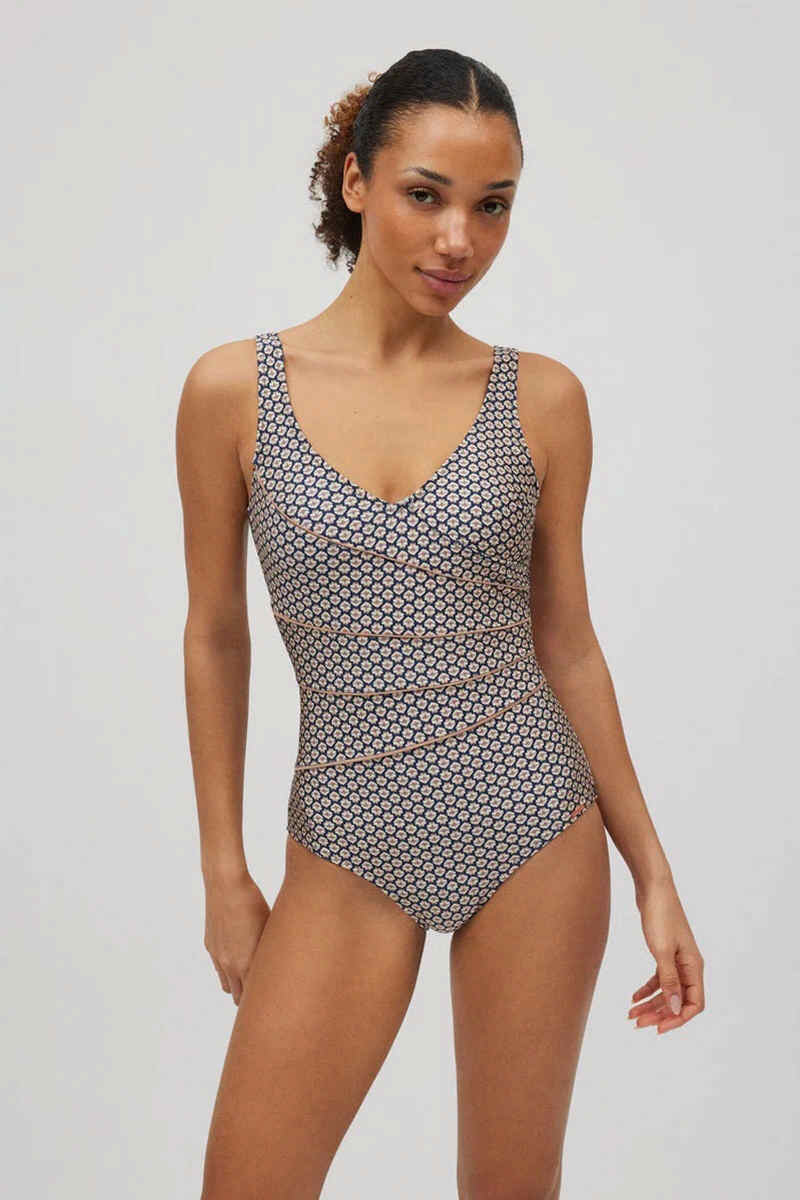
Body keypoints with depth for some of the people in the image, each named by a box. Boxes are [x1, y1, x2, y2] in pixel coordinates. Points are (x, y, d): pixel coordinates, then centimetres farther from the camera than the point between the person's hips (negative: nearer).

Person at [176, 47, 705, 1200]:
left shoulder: (543, 398, -2)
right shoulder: (234, 388, -5)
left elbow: (566, 642, 4)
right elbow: (216, 636, 3)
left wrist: (654, 871, 6)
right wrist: (224, 871, 4)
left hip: (535, 825, 1)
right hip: (350, 845, 0)